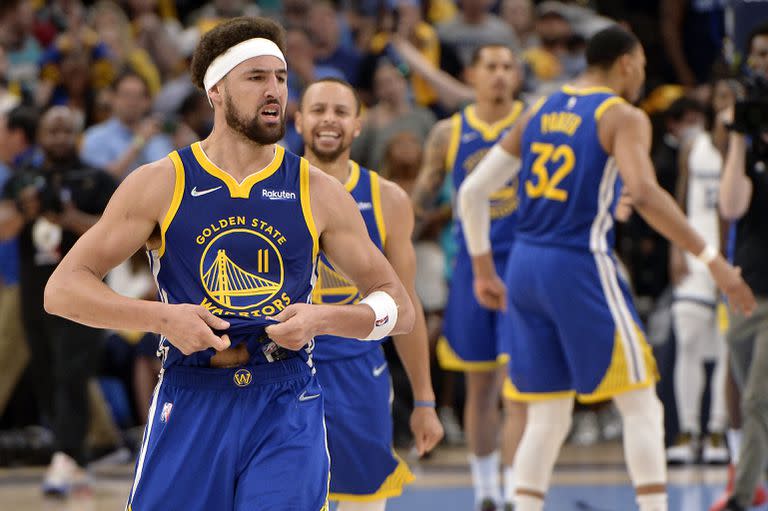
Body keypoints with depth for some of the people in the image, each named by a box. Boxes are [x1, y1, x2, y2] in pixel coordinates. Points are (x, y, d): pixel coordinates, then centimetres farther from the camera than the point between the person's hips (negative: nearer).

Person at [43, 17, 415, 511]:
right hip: (190, 407, 0)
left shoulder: (318, 192, 4)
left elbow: (399, 308, 8)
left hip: (286, 412, 0)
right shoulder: (161, 184, 1)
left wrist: (323, 319, -12)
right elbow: (63, 289, -2)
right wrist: (162, 317, -16)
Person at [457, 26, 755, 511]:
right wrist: (712, 259, -22)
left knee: (548, 416, 12)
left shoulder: (539, 113, 14)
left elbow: (472, 191, 14)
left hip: (525, 267, 7)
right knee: (641, 406, 4)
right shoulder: (624, 117, -6)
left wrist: (485, 270, 23)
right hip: (581, 269, -7)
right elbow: (645, 194, -24)